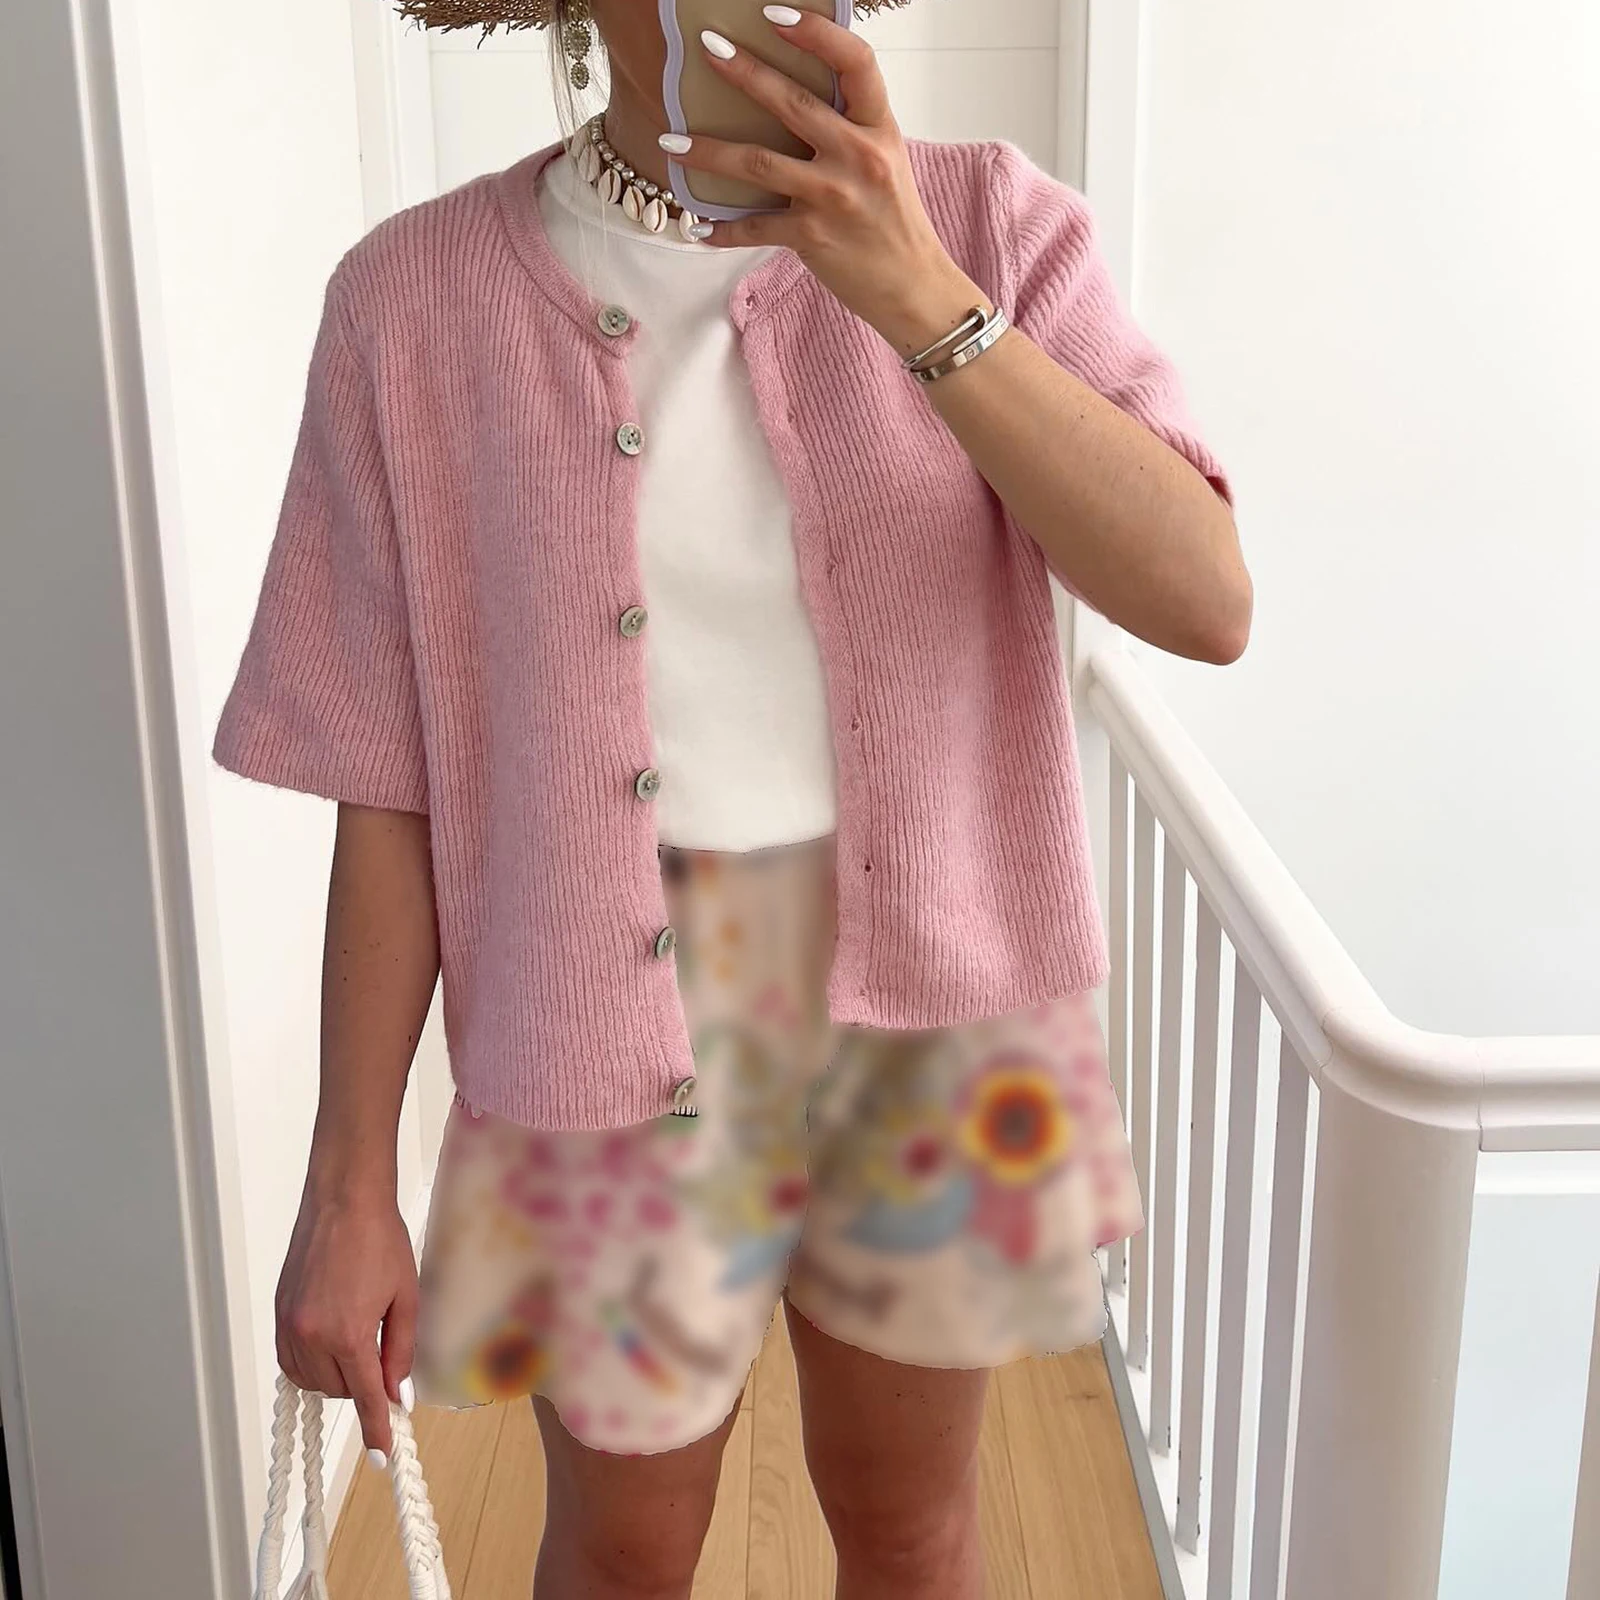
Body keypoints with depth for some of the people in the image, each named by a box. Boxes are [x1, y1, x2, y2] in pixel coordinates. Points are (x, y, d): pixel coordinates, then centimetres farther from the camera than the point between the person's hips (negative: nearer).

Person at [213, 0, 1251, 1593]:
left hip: (931, 996, 1)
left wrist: (920, 299, -29)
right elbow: (389, 785, -5)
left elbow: (1206, 601, -18)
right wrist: (348, 1189, -3)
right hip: (618, 1024, -1)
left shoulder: (989, 224, -7)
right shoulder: (419, 295, -8)